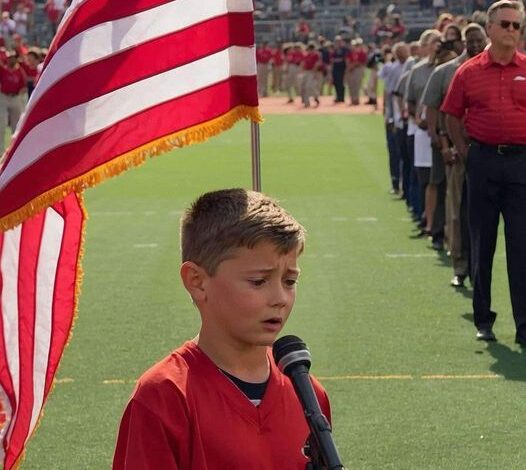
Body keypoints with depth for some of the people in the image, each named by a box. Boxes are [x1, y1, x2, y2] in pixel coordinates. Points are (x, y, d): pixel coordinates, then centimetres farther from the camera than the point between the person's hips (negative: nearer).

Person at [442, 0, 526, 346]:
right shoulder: (469, 72, 3)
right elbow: (452, 115, 11)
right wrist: (464, 150, 3)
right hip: (483, 161, 1)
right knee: (482, 243, 8)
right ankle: (483, 319, 19)